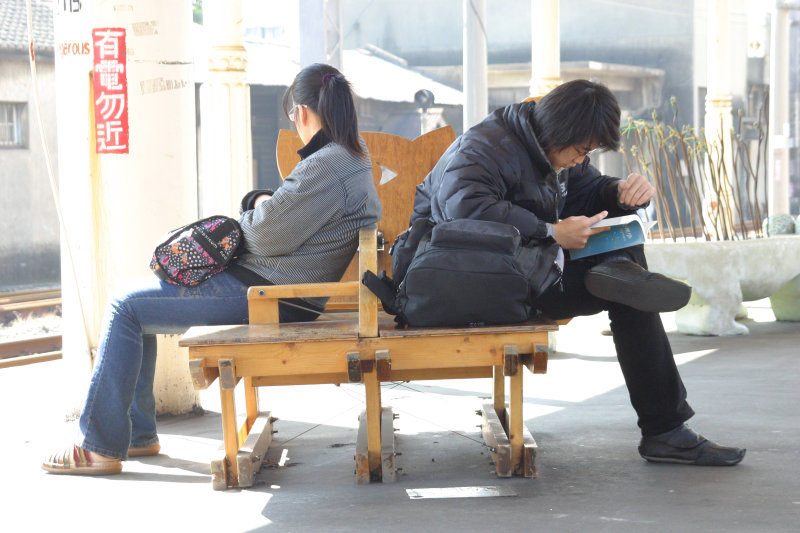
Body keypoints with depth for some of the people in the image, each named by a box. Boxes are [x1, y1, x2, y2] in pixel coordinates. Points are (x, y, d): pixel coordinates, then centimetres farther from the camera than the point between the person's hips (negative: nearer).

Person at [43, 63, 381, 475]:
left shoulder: (326, 167, -21)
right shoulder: (353, 157, 13)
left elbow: (266, 236, -19)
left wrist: (255, 208, 2)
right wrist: (262, 202, 5)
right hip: (270, 283, 11)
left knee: (125, 308, -7)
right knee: (133, 301, 17)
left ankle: (101, 447, -3)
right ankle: (138, 432, 20)